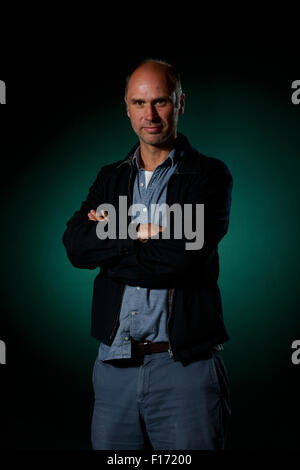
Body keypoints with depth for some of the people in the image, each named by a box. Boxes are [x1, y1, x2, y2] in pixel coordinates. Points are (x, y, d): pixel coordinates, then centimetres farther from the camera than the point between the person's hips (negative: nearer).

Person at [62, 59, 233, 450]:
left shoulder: (210, 175, -1)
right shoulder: (110, 177, 13)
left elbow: (184, 253, -17)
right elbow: (76, 245, -3)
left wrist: (111, 237, -6)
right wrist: (140, 233, -13)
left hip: (186, 363, -4)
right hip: (114, 361, 4)